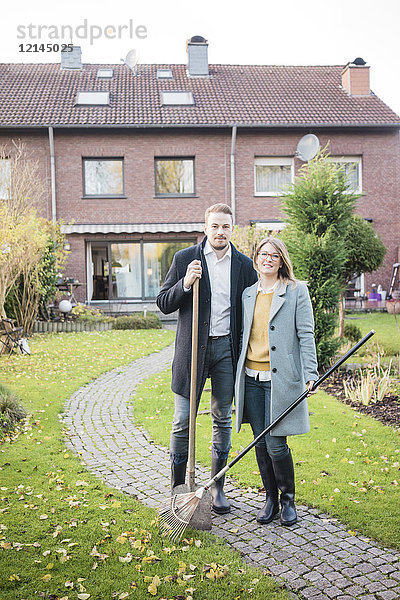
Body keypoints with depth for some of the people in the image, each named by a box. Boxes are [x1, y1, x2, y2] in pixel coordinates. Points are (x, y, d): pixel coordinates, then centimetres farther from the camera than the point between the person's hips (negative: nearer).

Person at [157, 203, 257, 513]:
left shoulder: (244, 265, 5)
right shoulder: (185, 259, 0)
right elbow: (164, 304, 0)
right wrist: (185, 283, -18)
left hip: (226, 348, 2)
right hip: (192, 348, -2)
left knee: (223, 419, 11)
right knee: (183, 421, 1)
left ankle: (217, 487, 25)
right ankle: (178, 488, 18)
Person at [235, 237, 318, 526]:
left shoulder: (297, 291, -1)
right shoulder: (248, 294, 13)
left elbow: (306, 335, -5)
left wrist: (310, 375, -13)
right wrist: (237, 375, 15)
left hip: (281, 379, -4)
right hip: (251, 379, 5)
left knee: (276, 444, -5)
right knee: (261, 442, 9)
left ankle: (288, 500, 18)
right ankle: (270, 498, 27)